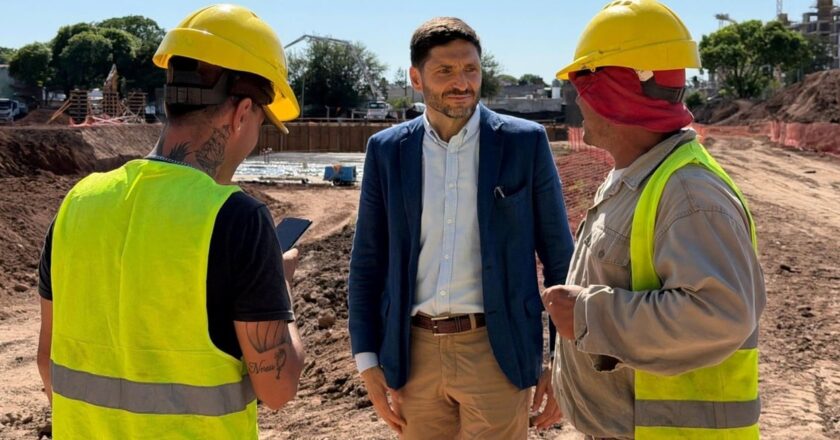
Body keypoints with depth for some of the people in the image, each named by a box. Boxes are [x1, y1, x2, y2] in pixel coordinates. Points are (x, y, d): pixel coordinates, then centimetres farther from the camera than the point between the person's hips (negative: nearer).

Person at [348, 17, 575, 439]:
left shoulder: (525, 142, -3)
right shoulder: (387, 150, 3)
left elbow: (559, 257, 0)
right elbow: (368, 263, 6)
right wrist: (368, 361, 2)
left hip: (495, 351, -2)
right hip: (413, 353, 3)